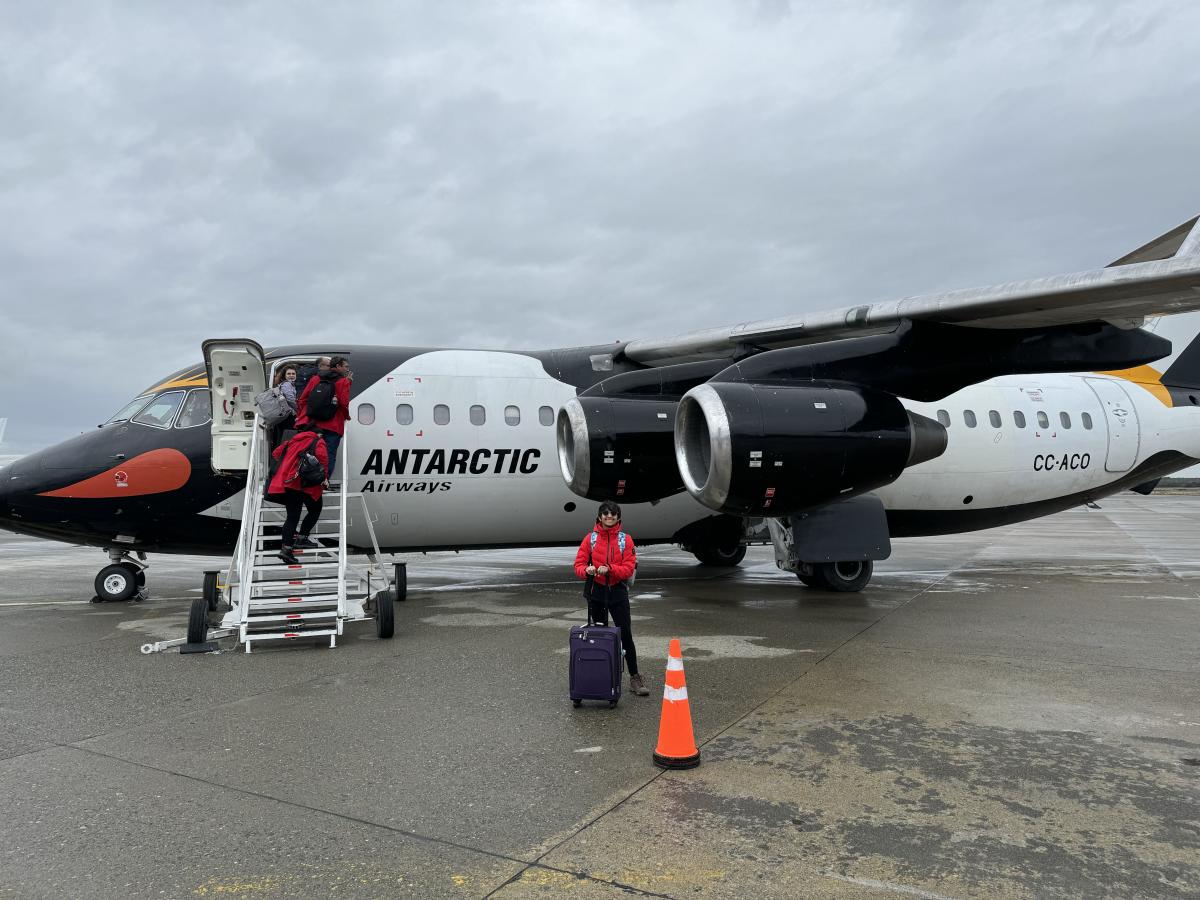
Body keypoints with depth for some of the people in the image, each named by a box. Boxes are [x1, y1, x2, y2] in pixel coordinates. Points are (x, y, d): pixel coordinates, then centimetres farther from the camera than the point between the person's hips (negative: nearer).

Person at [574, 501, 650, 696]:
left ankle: (634, 678, 3)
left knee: (626, 635, -3)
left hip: (618, 591, -1)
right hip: (596, 591, 1)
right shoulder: (590, 538, 1)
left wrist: (609, 569, -23)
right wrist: (587, 570, -23)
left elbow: (629, 568, -7)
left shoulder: (626, 540, -1)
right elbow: (579, 564, 0)